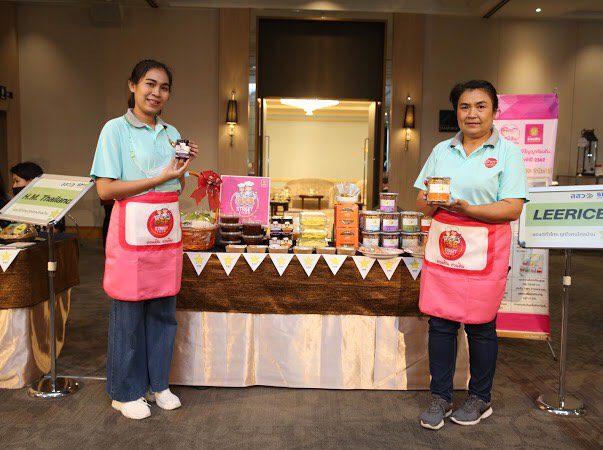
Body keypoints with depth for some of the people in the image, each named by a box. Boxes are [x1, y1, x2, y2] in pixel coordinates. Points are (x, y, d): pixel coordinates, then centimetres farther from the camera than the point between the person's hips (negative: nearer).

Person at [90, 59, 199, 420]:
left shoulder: (172, 133, 13)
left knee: (163, 312, 11)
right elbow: (106, 189, -12)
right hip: (133, 234, -5)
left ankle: (157, 383, 28)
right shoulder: (116, 129, -4)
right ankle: (126, 392, 21)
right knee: (129, 315, 4)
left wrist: (185, 164, -1)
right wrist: (161, 178, -15)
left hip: (168, 233, 5)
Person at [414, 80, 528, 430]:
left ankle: (481, 399, 28)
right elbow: (422, 204, 11)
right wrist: (431, 201, -13)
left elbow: (513, 208, -9)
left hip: (484, 252, -3)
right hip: (442, 248, 4)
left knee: (480, 326, 8)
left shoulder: (508, 152, 0)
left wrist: (468, 209, -23)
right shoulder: (442, 150, 12)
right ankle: (441, 397, 23)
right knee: (440, 323, 6)